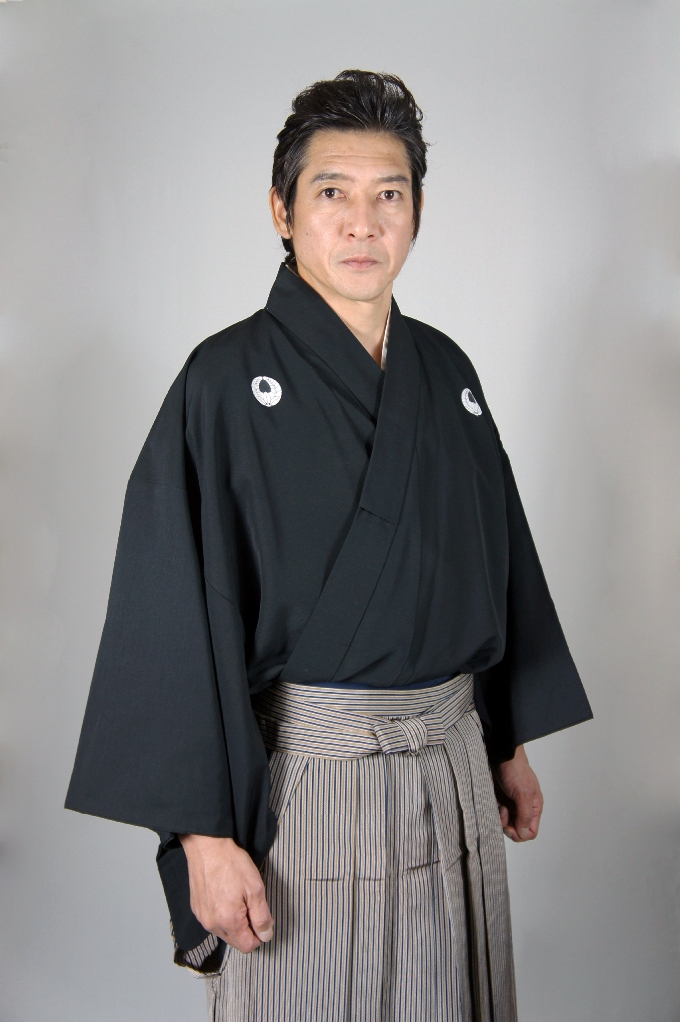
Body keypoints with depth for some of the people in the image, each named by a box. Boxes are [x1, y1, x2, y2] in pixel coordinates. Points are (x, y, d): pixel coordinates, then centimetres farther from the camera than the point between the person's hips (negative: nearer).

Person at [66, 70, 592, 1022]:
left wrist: (512, 741, 15)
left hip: (456, 765, 6)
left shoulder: (446, 371, 6)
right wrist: (205, 831, -16)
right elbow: (180, 617, -14)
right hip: (305, 774, -5)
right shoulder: (228, 380, -12)